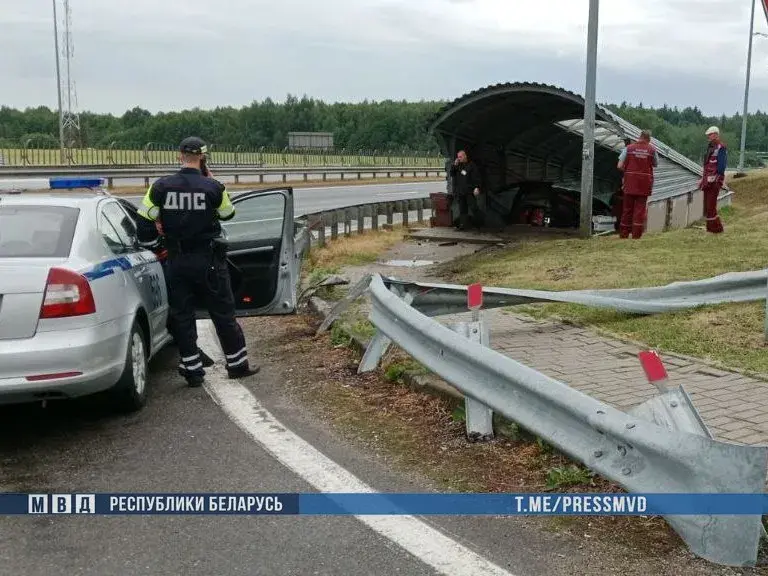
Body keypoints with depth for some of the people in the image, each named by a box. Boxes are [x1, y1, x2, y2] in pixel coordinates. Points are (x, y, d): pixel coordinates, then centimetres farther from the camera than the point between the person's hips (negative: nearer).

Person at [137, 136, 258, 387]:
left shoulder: (161, 186, -5)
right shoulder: (213, 187, -10)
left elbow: (144, 219, -5)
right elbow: (228, 214, 7)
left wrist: (162, 230, 13)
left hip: (177, 261, 2)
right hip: (208, 261, -1)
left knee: (182, 316, 10)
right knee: (223, 313, 10)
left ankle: (192, 370, 12)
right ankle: (237, 364, 19)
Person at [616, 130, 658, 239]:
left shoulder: (629, 148, -2)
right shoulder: (652, 149, -1)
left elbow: (620, 166, -6)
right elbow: (655, 164, 11)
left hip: (630, 182, 0)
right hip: (645, 182, 0)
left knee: (627, 207, 8)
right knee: (640, 208, 4)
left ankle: (624, 233, 11)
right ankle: (636, 234, 1)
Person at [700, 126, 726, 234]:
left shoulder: (721, 147, -11)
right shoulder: (711, 146, 17)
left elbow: (721, 165, -18)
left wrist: (714, 178, -23)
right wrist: (703, 178, 20)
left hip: (714, 180, -9)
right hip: (708, 179, 9)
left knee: (711, 205, -9)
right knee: (707, 205, 12)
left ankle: (717, 228, -2)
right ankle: (710, 227, 19)